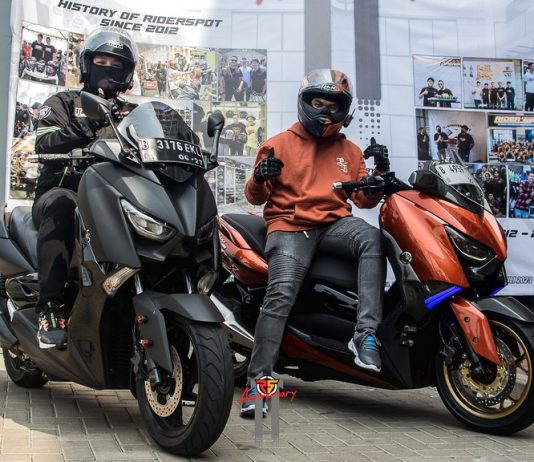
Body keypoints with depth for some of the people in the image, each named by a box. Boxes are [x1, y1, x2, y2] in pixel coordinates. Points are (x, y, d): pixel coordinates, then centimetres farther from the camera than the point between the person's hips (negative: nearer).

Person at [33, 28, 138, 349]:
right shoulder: (63, 103, 16)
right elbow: (44, 144, -3)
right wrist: (85, 127, -19)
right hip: (65, 189, -2)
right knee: (60, 205, -39)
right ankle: (51, 307, -41)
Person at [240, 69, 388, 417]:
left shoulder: (350, 151, 22)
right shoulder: (280, 144, 12)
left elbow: (364, 199, 19)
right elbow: (255, 197, 9)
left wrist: (380, 179, -1)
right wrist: (260, 178, -14)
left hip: (335, 224, 2)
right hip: (290, 226, -2)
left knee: (372, 239, -32)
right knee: (281, 293, -25)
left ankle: (366, 334, -35)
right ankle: (259, 379, -22)